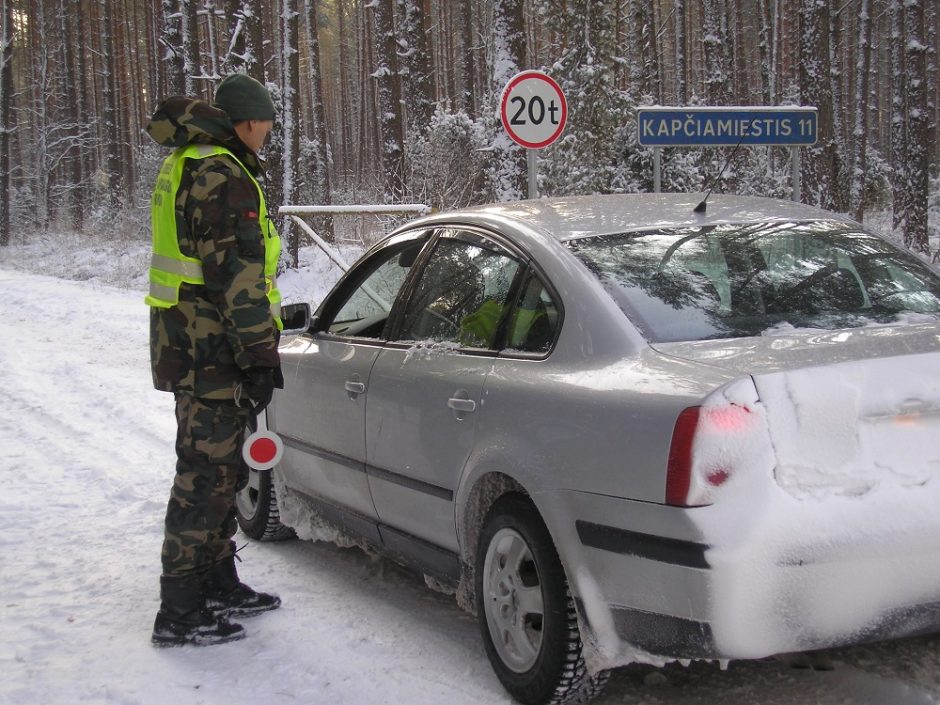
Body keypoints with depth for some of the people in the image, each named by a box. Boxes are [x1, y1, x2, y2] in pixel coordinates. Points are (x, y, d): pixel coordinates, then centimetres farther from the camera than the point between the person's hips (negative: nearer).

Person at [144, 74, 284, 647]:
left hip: (186, 342, 11)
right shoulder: (223, 176, -16)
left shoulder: (188, 166, 19)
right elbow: (236, 273, -22)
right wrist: (260, 353, -20)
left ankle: (219, 587, 32)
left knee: (220, 470, 19)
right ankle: (180, 613, 0)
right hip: (211, 349, -11)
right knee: (207, 475, -6)